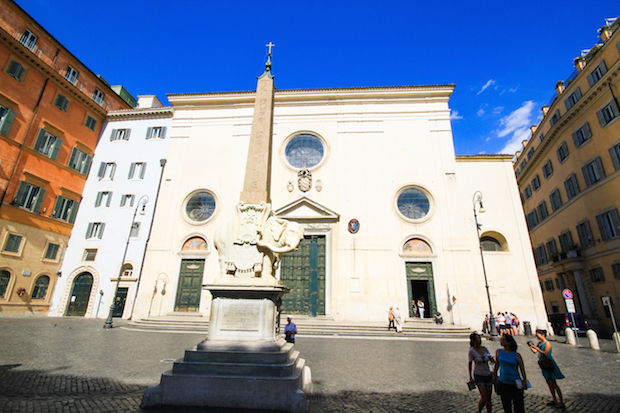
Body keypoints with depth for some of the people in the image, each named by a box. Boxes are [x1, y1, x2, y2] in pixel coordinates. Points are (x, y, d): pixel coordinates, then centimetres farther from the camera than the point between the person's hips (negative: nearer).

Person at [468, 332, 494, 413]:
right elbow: (470, 364, -3)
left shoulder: (485, 349, 0)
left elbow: (492, 361, 3)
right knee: (484, 397, -6)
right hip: (479, 375, -4)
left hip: (488, 374, 4)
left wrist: (491, 358, -21)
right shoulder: (472, 351, -11)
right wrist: (470, 377, -1)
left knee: (489, 397, 7)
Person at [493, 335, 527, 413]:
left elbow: (522, 369, -7)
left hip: (515, 384, -3)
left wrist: (524, 382, -13)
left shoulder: (516, 355, -9)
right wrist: (494, 375, 15)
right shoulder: (498, 352, 0)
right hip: (503, 383, 3)